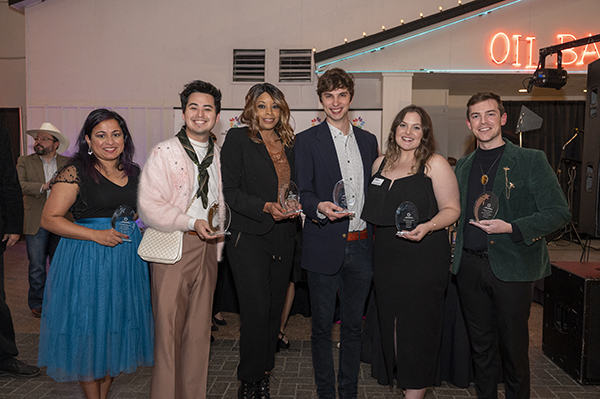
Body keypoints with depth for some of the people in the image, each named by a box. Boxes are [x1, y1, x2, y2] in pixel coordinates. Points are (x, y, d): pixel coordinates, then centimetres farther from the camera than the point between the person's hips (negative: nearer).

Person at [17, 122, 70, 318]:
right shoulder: (24, 162, 5)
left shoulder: (68, 163, 7)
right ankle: (37, 304, 19)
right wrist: (43, 186, -21)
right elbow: (18, 184, -10)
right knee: (37, 267, 4)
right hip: (36, 223, -1)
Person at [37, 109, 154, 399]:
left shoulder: (134, 172, 8)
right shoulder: (75, 173, -8)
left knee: (117, 327, 13)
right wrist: (97, 235, -19)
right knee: (87, 329, 3)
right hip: (87, 258, -5)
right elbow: (49, 219, -11)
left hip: (127, 257, 5)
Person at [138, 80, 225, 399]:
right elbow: (149, 207, -11)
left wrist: (217, 248, 11)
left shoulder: (219, 156, 11)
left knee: (200, 328, 11)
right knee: (169, 327, 0)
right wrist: (193, 223, -17)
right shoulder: (164, 153, -5)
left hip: (207, 248, 5)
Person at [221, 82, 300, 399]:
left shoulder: (288, 144, 13)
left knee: (274, 310, 11)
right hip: (249, 238, -5)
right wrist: (265, 207, -20)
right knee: (256, 311, -7)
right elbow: (229, 191, -9)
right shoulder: (237, 139, -3)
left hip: (282, 239, 6)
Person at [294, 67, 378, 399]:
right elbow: (304, 192, -6)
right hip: (325, 247, -4)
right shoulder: (307, 140, 0)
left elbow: (373, 191, 17)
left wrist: (375, 232, 10)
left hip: (361, 246, 4)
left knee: (353, 324, 13)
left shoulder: (368, 141, 13)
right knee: (322, 326, 6)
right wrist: (320, 207, -28)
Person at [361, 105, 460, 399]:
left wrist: (426, 227, -23)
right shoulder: (381, 163, 12)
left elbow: (452, 209, -7)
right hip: (386, 257, 5)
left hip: (424, 259, -5)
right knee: (390, 323, 11)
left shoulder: (435, 164, -4)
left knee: (418, 327, 1)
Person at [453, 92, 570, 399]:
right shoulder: (463, 165, 13)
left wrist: (511, 228, -18)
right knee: (480, 345, 14)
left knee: (514, 347, 7)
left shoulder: (530, 160, -2)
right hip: (469, 266, 4)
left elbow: (559, 212, -7)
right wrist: (456, 253, 7)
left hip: (511, 266, -4)